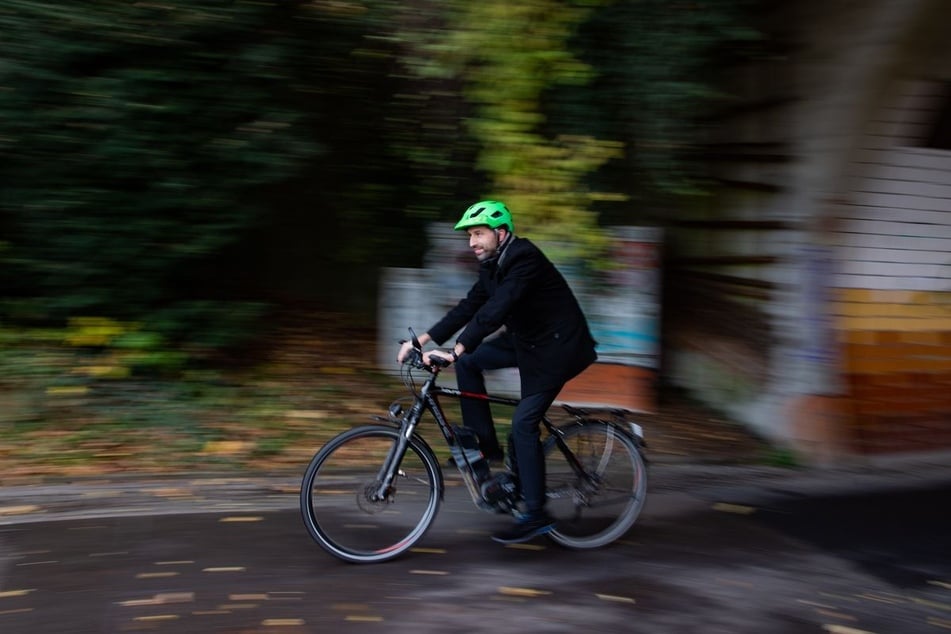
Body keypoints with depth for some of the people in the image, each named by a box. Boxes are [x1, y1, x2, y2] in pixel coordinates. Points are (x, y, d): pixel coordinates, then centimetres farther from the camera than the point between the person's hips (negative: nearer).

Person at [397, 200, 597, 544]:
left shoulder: (524, 260, -23)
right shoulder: (493, 265, 5)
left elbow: (495, 310, -35)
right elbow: (468, 307, 4)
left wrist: (455, 350, -41)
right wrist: (422, 340, -3)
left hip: (557, 346, -9)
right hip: (527, 339, 9)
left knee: (523, 423, -13)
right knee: (468, 362, -1)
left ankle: (536, 515, -4)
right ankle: (485, 445, 7)